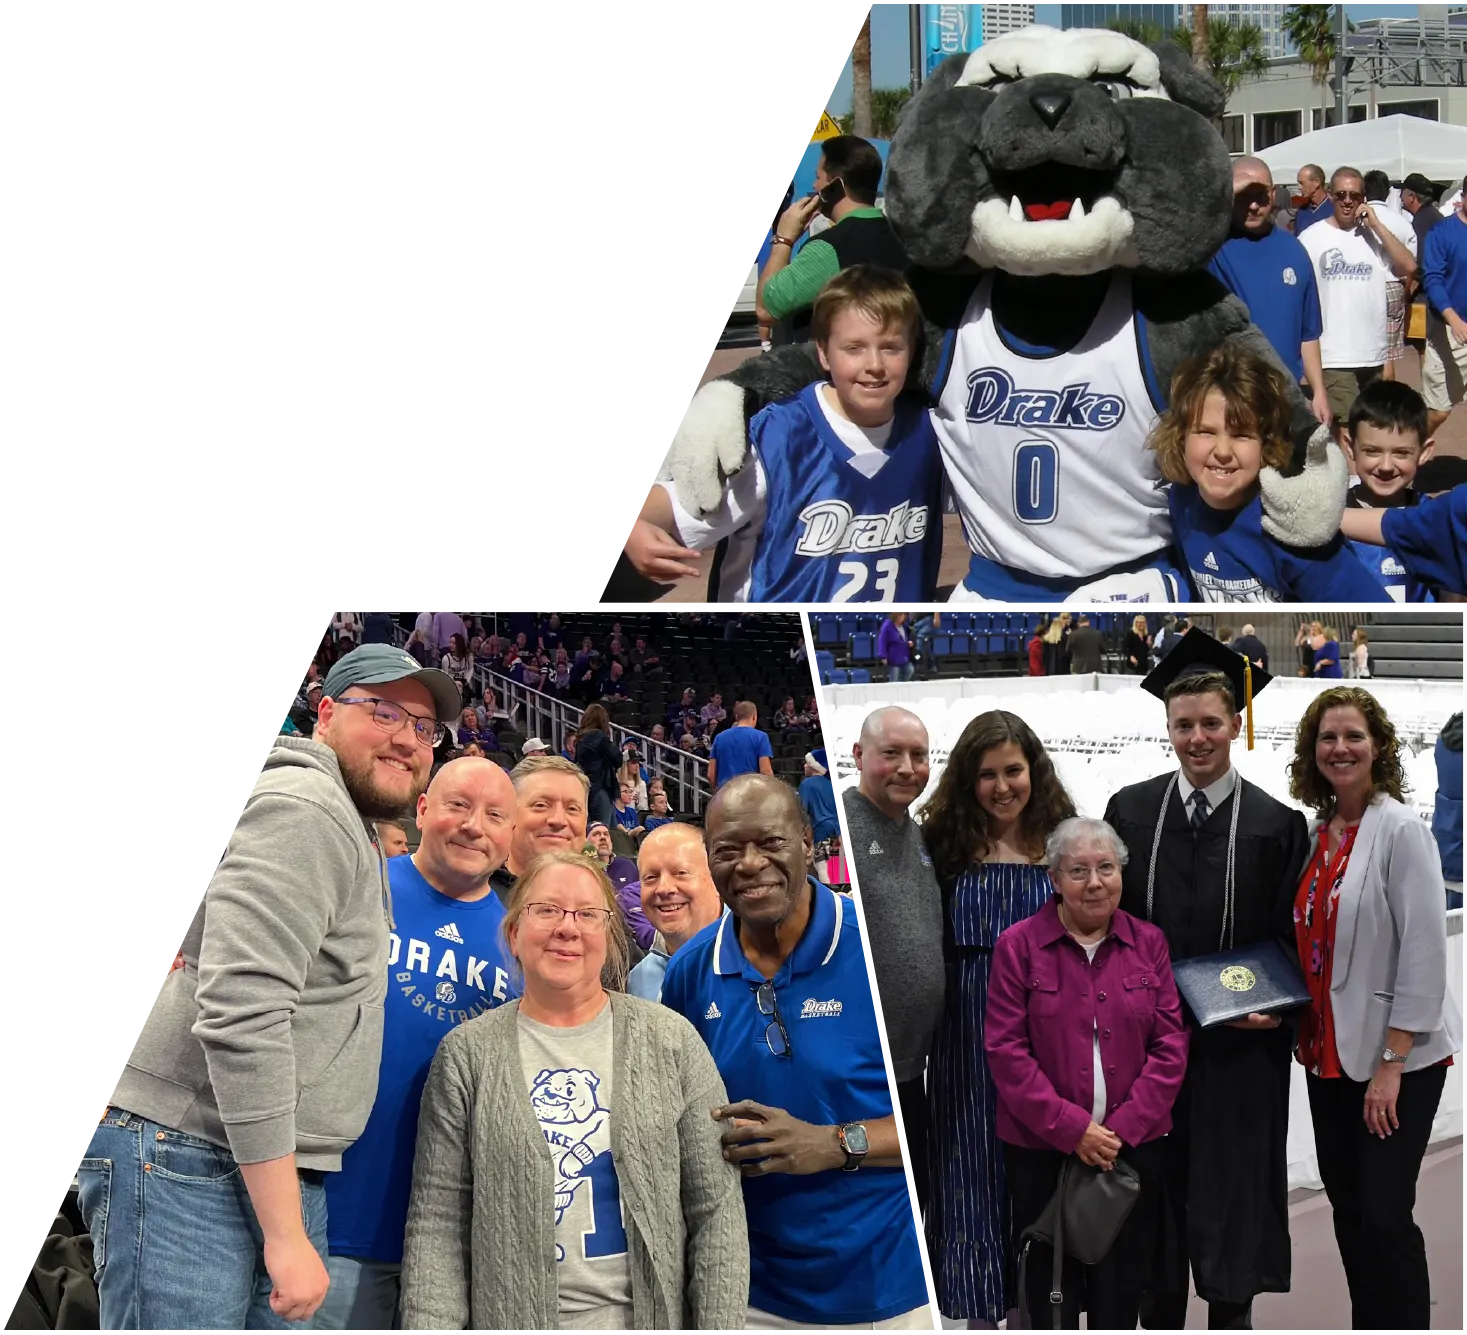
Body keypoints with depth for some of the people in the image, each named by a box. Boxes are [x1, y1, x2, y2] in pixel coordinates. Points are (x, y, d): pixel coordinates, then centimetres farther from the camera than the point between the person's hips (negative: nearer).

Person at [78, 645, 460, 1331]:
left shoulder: (355, 833, 21)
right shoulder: (305, 807, -11)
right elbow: (240, 1012, -22)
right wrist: (285, 1234, -22)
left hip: (278, 1172, 10)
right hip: (189, 1167, -10)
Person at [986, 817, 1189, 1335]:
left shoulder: (1148, 942, 4)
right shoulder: (1018, 946, -4)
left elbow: (1170, 1045, 1)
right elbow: (1006, 1050, -8)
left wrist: (1125, 1128, -10)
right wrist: (1071, 1128, -14)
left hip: (1133, 1149, 2)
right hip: (1041, 1152, -2)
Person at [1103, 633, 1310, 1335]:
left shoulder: (1276, 823, -2)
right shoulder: (1129, 810, 3)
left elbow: (1291, 937, 0)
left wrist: (1274, 1007, -14)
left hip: (1239, 1040, -2)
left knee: (1232, 1187, 7)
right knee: (1154, 1182, 10)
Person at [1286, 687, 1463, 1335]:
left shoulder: (1401, 830, -12)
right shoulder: (1316, 833, 8)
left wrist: (1392, 1063, -17)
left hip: (1397, 1059, -7)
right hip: (1329, 1054, 7)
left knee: (1384, 1213, -6)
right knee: (1347, 1208, 12)